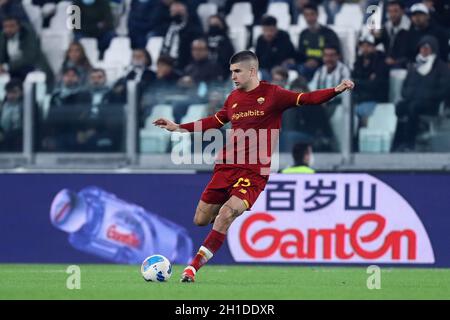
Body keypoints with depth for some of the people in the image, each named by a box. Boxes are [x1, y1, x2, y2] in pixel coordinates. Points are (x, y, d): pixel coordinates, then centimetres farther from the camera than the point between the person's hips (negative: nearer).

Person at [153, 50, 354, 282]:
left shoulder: (272, 94, -2)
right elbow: (215, 121, 29)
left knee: (226, 214, -24)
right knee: (200, 220, 4)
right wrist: (178, 128, 29)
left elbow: (307, 99, -10)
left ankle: (193, 267, -20)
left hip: (254, 172, -6)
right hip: (226, 166, 6)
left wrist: (336, 90, -26)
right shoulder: (233, 98, 13)